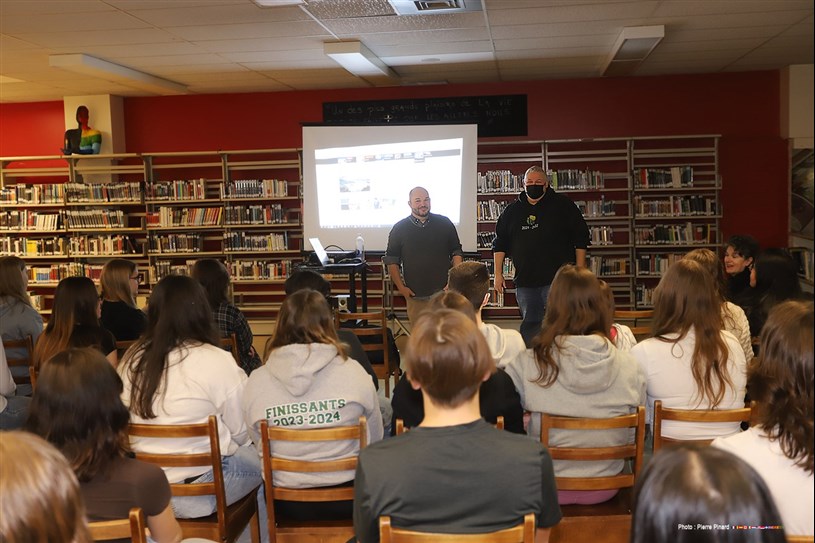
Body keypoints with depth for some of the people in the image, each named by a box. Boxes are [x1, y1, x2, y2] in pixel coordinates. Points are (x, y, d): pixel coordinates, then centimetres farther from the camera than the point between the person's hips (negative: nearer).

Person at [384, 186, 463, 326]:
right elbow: (391, 260, 5)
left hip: (444, 292, 0)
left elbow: (456, 252, 9)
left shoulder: (444, 224, 5)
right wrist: (401, 287, -2)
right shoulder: (399, 229, 2)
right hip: (415, 294, 0)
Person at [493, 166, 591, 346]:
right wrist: (498, 274, 5)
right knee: (529, 326, 8)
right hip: (524, 282, 3)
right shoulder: (511, 211, 11)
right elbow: (500, 244, 13)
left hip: (558, 279, -3)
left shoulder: (563, 205, 3)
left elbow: (581, 240, 2)